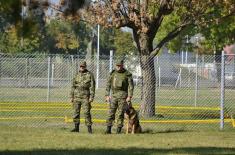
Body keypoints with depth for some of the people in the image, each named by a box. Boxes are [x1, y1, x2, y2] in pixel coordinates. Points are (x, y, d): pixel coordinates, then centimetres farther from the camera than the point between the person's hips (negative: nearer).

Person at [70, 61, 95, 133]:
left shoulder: (90, 75, -1)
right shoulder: (77, 75, 12)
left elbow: (92, 86, -4)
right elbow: (73, 86, 15)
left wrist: (91, 97, -11)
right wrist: (72, 96, 11)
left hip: (85, 97, -4)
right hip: (77, 97, 4)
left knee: (87, 112, -8)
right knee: (76, 112, 4)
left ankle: (89, 127, -4)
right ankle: (76, 127, 10)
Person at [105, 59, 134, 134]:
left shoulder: (127, 74, -3)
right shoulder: (113, 73, 7)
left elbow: (131, 86, -4)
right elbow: (108, 85, 11)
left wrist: (129, 96, -12)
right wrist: (107, 95, 3)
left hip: (123, 95, -3)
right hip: (114, 94, 3)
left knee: (120, 113, -3)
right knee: (111, 112, -3)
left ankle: (119, 130, 1)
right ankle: (108, 129, -2)